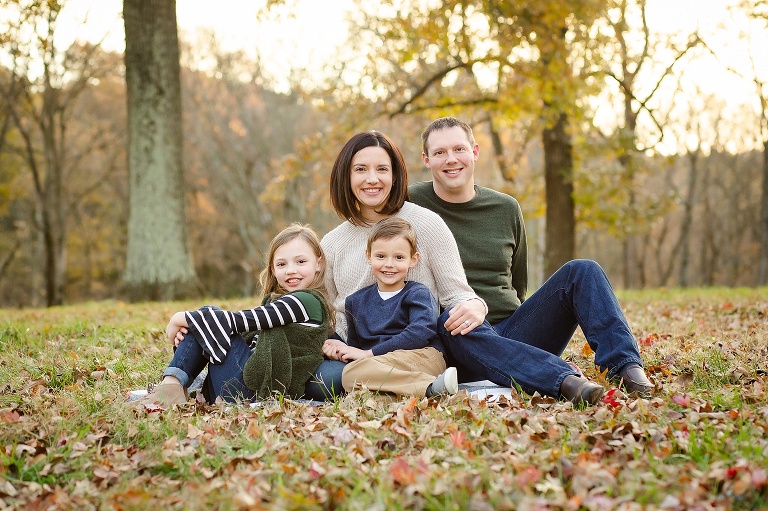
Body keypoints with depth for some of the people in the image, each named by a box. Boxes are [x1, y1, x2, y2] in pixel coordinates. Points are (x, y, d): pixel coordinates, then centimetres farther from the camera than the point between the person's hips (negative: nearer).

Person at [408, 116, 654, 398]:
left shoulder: (506, 209, 13)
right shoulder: (410, 203, 2)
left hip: (515, 336, 4)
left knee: (581, 271, -13)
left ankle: (627, 368, -32)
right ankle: (566, 381, -52)